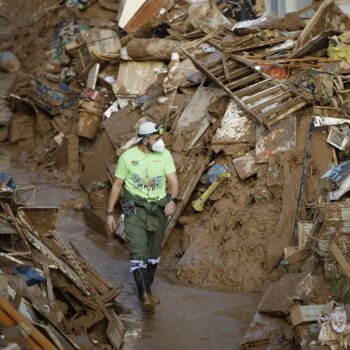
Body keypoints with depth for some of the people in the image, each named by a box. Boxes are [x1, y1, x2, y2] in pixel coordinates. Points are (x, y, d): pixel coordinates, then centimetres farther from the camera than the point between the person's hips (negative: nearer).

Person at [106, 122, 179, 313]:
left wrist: (173, 200, -26)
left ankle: (146, 291, 28)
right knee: (138, 252, -16)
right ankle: (145, 296, -24)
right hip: (135, 209, -3)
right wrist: (109, 213, -2)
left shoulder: (164, 155, -2)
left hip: (158, 209, 3)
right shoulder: (128, 157, -7)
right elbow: (117, 185, 0)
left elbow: (173, 181, -6)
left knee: (154, 252, 13)